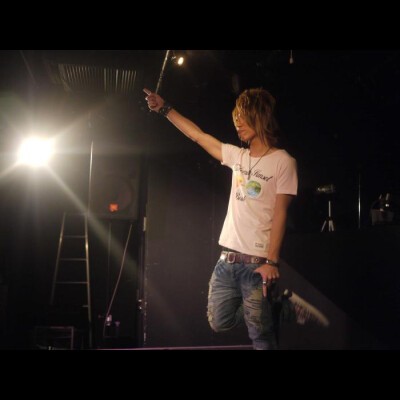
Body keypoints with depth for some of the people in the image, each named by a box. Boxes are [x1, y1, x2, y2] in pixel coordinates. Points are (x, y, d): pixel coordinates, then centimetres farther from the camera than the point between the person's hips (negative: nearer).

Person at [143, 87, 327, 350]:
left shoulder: (283, 161, -6)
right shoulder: (237, 156, 11)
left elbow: (280, 215, -11)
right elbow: (198, 135, 19)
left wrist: (272, 262, -17)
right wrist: (165, 109, 20)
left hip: (257, 262, -6)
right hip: (227, 259, 7)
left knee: (262, 338, -3)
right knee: (219, 323, 14)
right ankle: (268, 305, 31)